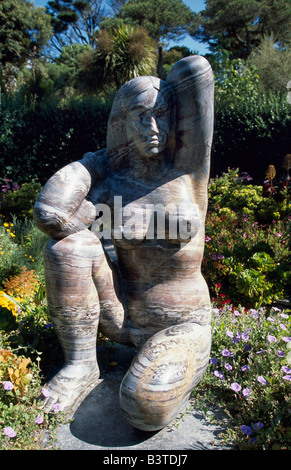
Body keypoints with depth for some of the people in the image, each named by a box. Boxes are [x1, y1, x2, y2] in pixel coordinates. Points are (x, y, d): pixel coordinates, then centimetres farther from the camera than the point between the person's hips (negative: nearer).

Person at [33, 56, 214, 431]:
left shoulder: (187, 165, -11)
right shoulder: (109, 178, -7)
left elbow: (196, 69, -15)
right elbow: (48, 213, -24)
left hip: (182, 326, -2)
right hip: (125, 317, 3)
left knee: (146, 407, -30)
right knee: (68, 246, -20)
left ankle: (178, 364, 6)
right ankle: (82, 365, -5)